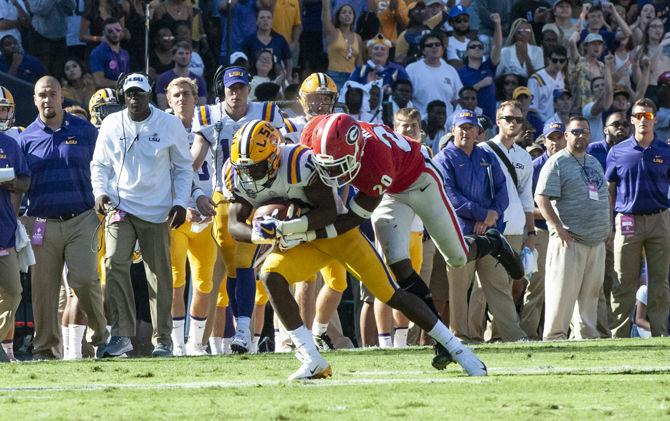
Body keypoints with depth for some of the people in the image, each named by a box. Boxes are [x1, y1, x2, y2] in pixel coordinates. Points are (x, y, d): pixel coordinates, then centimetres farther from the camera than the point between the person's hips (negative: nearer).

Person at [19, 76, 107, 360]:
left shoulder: (85, 132, 5)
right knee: (44, 288, 1)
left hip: (81, 220, -1)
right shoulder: (27, 139, 7)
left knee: (84, 280, -13)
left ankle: (102, 336, 5)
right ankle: (45, 347, 9)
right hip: (42, 224, 1)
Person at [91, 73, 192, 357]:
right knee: (115, 264, -17)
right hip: (120, 206, 0)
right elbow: (99, 164, 12)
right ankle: (121, 334, -16)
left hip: (157, 211, 0)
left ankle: (162, 339, 13)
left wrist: (180, 203, -2)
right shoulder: (111, 125, 3)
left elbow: (182, 167, 7)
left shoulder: (170, 125, 0)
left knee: (160, 274, 4)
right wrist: (100, 192, -5)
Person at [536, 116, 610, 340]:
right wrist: (558, 228, -18)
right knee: (562, 291, -9)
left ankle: (586, 335, 13)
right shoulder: (557, 163, -4)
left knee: (591, 293, 8)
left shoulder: (594, 162, 20)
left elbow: (605, 195, 28)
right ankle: (554, 336, -6)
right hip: (569, 240, -7)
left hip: (597, 241, 7)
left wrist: (607, 227, 15)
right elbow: (541, 198, -11)